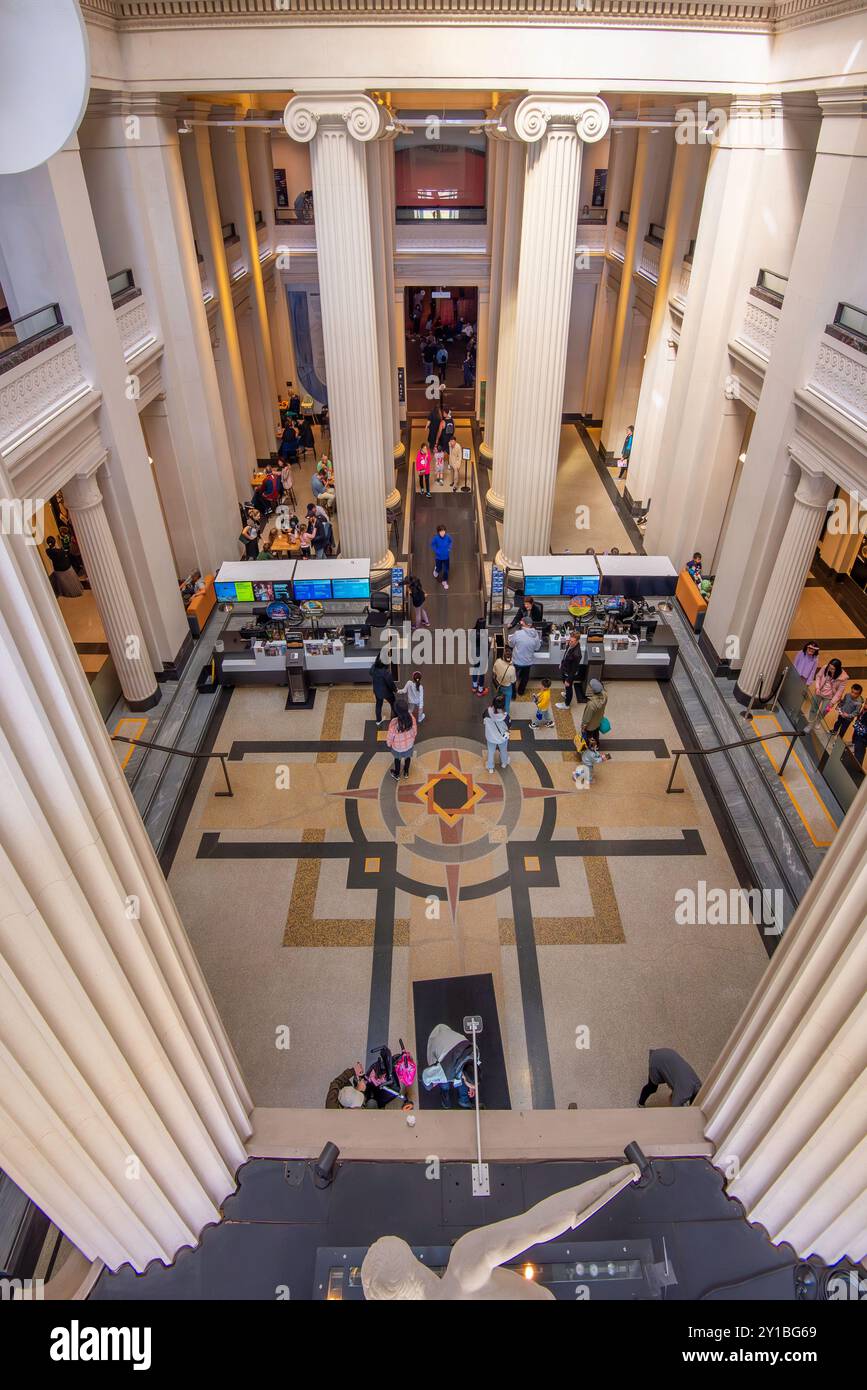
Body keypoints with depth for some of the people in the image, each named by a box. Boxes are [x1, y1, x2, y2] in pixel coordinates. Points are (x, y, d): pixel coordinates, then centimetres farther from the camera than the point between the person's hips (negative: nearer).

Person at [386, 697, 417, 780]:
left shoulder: (394, 723, -41)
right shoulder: (412, 718, -31)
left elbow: (390, 736, -22)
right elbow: (415, 731, -10)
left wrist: (389, 744, 2)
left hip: (398, 747, -2)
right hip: (409, 744, 2)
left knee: (397, 758, 30)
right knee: (407, 757, 34)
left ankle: (397, 775, 57)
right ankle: (406, 772, 61)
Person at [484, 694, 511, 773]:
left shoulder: (487, 712, -32)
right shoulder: (505, 716, -38)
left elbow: (484, 721, -9)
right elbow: (509, 726, -19)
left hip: (490, 737, 1)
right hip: (502, 738, -1)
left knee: (491, 752, 30)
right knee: (503, 751, 32)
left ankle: (490, 768, 52)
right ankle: (504, 763, 61)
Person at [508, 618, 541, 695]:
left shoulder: (518, 633, -23)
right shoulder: (536, 635, -12)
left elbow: (511, 644, -8)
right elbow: (537, 648, 0)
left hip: (517, 661, -3)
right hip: (528, 662, 3)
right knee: (525, 677, 26)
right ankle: (521, 691, 43)